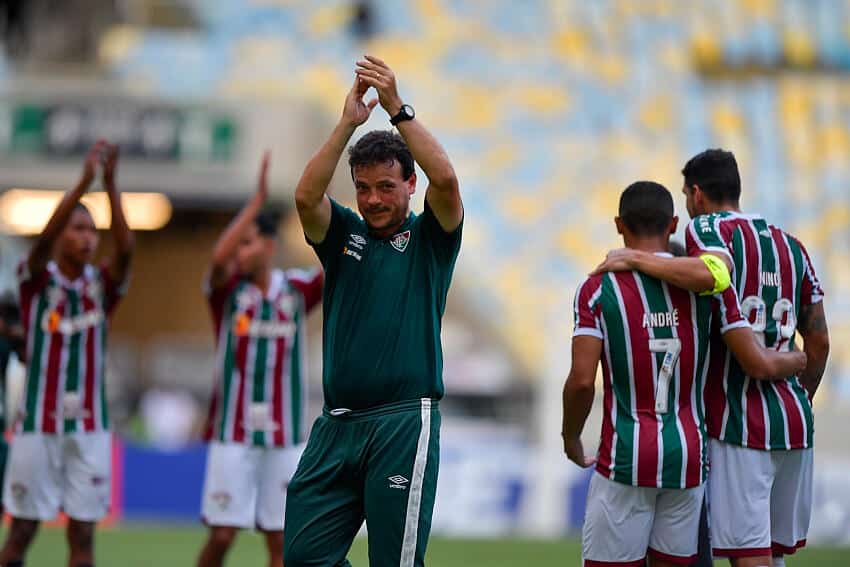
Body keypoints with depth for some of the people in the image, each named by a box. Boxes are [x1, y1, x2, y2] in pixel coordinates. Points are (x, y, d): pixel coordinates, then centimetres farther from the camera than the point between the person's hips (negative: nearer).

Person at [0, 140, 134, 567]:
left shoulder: (101, 285, 5)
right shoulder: (37, 280, -1)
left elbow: (125, 248, -14)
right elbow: (44, 240, -21)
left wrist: (110, 184, -24)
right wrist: (85, 181, -30)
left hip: (89, 427, 2)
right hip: (38, 424, -2)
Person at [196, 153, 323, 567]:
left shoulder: (297, 289, 4)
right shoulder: (227, 289, -2)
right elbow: (218, 258, -24)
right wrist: (258, 199, -29)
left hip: (285, 437, 2)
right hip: (233, 435, -2)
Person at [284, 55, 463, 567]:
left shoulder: (429, 238, 6)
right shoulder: (343, 234, 14)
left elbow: (444, 179, -13)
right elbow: (307, 195, -6)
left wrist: (397, 108, -15)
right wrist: (349, 122, -13)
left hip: (404, 423, -4)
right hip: (337, 424, 4)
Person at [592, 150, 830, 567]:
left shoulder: (709, 228, -5)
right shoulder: (791, 247, 17)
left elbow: (711, 272, -30)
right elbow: (819, 342, 19)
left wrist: (636, 260, -20)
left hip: (739, 422, -7)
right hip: (795, 421, 7)